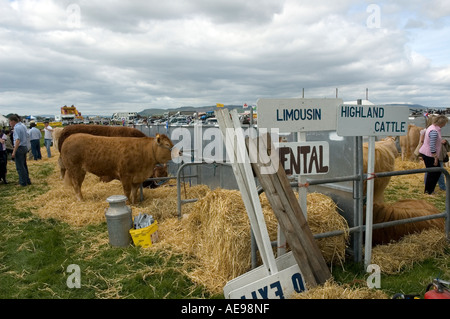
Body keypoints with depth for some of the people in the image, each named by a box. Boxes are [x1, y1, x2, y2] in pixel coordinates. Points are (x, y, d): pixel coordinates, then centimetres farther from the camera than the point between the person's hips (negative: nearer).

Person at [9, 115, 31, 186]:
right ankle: (27, 180, 25)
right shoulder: (23, 125, 10)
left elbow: (18, 140, -23)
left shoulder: (16, 127, -16)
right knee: (24, 165, 18)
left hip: (19, 148, -9)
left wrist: (14, 152, -22)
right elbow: (27, 137, 16)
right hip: (25, 147, 9)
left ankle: (23, 182, 7)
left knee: (20, 167, 1)